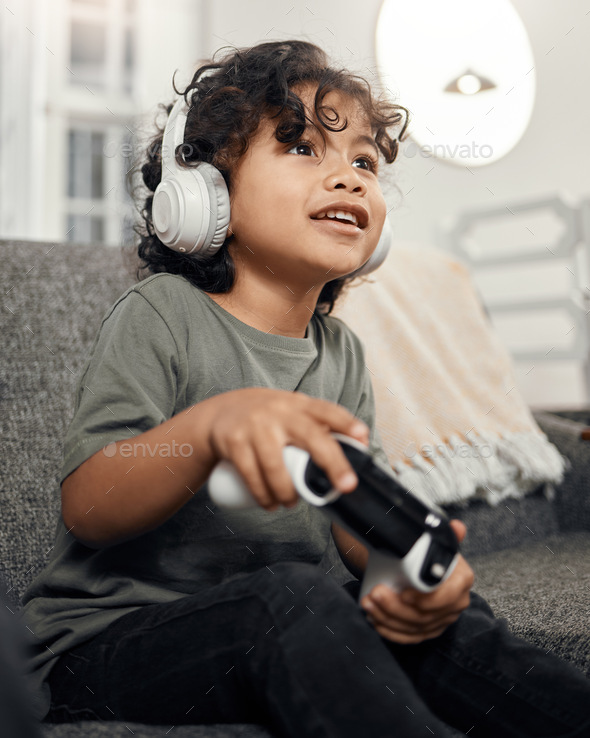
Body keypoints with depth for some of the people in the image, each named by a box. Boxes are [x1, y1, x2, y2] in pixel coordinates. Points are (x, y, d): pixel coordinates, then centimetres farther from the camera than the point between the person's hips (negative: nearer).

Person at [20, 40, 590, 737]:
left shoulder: (341, 351, 7)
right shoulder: (161, 314, -12)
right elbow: (87, 510, -22)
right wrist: (212, 425, -42)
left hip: (272, 637, 6)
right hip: (104, 636, -5)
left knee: (444, 612, -17)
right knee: (293, 595, -33)